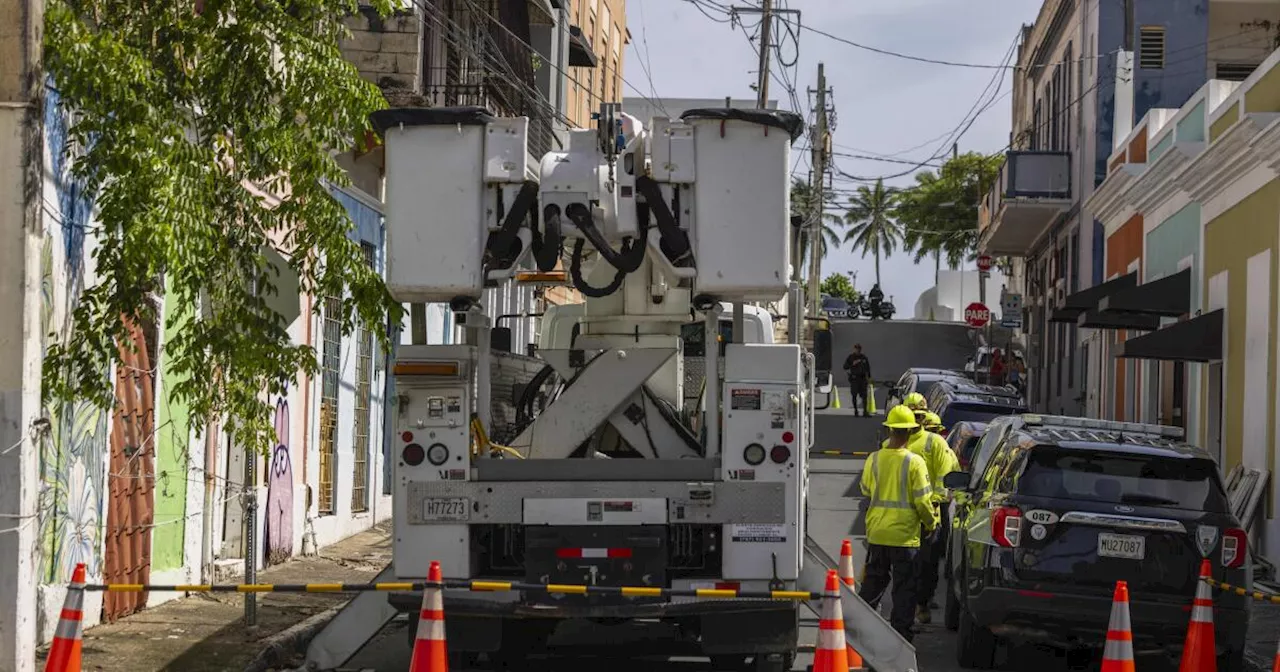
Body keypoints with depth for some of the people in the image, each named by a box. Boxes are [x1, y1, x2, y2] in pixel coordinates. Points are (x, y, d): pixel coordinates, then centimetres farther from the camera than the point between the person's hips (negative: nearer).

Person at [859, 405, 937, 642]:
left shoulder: (874, 459, -1)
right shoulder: (914, 462, -13)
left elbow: (865, 491, 12)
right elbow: (922, 501, -11)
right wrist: (931, 523, 6)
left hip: (876, 533, 4)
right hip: (905, 535, -4)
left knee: (873, 583, 17)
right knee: (904, 588, 3)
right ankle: (900, 635, 3)